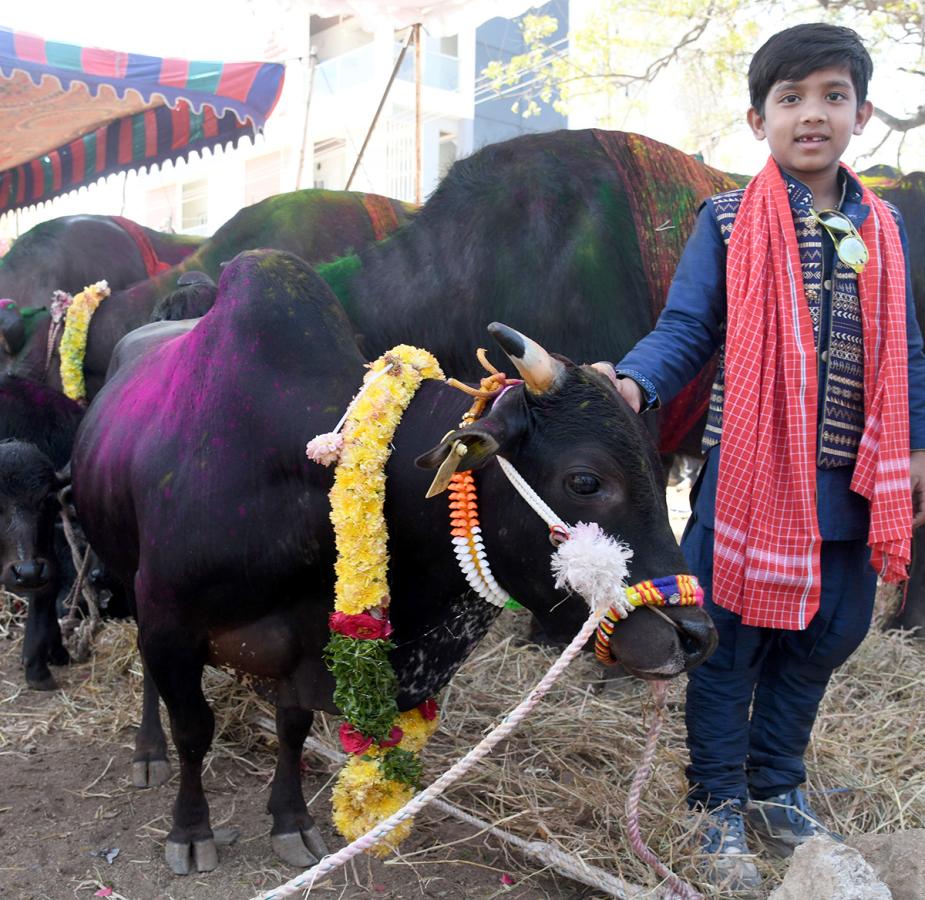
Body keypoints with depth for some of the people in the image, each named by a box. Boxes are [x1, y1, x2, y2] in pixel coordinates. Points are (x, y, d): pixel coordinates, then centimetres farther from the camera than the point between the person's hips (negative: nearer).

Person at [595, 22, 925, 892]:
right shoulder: (727, 222, -3)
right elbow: (685, 331, -7)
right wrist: (631, 383, -26)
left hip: (848, 486, 5)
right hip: (747, 473, -4)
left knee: (821, 636, 16)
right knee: (729, 642, 5)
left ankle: (775, 788, 37)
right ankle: (719, 805, 25)